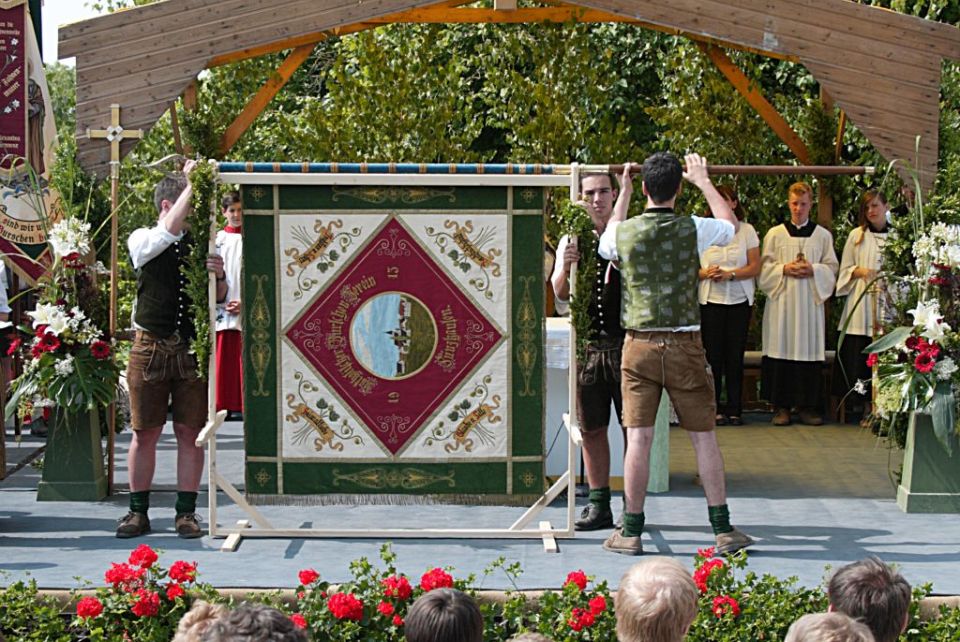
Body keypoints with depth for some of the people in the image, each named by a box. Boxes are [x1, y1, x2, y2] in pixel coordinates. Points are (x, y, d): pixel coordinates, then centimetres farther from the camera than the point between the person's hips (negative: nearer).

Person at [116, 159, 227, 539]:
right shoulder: (142, 241, 1)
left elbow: (218, 297, 10)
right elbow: (170, 230, -19)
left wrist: (218, 276, -13)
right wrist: (191, 184, -15)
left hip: (192, 347, 2)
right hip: (150, 347, -2)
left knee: (190, 432, 3)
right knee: (145, 433, 4)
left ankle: (186, 511, 11)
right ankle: (138, 511, 13)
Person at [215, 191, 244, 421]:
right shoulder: (217, 240, 11)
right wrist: (219, 300, -4)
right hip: (222, 310, 2)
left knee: (244, 358, -4)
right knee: (223, 357, 0)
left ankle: (242, 406, -1)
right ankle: (224, 405, 4)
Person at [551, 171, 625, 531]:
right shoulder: (572, 240, 7)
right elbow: (560, 294, -2)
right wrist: (565, 266, -24)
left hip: (627, 342, -3)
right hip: (589, 343, 3)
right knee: (591, 428, 7)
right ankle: (599, 505, 15)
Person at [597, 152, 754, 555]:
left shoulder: (624, 232, -2)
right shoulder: (693, 229, -5)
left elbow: (606, 244, 25)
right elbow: (731, 224, 18)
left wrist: (623, 192, 34)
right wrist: (703, 181, 29)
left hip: (639, 345, 1)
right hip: (685, 344, -1)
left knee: (639, 438, 1)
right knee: (704, 436, 6)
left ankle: (631, 532, 4)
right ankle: (723, 530, 10)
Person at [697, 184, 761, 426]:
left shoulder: (746, 231, 5)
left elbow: (755, 267, 0)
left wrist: (729, 274, -15)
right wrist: (706, 273, -16)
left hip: (739, 300, 0)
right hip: (710, 300, 0)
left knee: (735, 355, 0)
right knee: (713, 355, -2)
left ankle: (734, 409, 6)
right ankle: (714, 409, 4)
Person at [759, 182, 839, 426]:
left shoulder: (822, 235, 10)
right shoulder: (775, 234, 8)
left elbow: (832, 268, 8)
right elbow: (764, 268, 7)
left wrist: (813, 270, -9)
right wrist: (784, 269, -10)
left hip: (810, 300, 1)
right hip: (782, 301, -1)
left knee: (809, 349, -1)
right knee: (782, 349, -4)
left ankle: (808, 406, 4)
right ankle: (781, 406, 0)